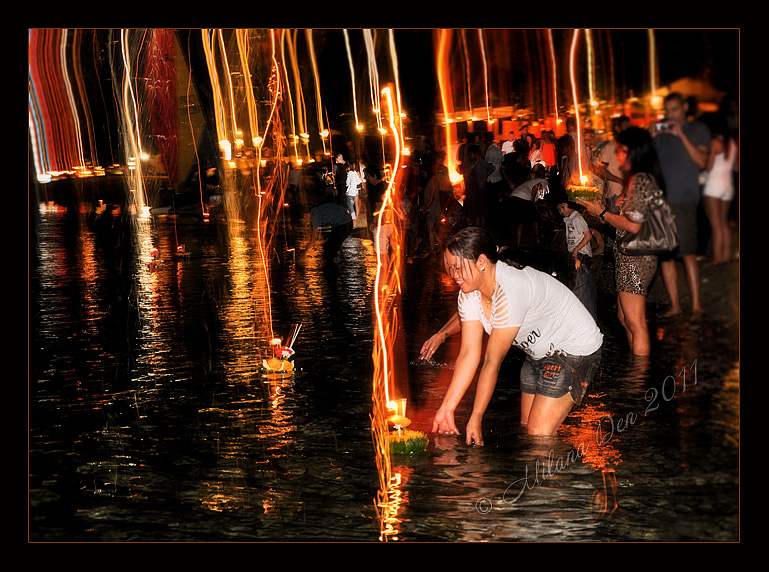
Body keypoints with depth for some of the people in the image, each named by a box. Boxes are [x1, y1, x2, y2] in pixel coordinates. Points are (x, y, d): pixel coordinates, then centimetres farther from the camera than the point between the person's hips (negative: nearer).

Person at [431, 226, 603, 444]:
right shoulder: (468, 293, -8)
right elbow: (469, 354, -9)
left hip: (575, 350, -8)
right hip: (539, 353, 9)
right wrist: (447, 408, -14)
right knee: (526, 430, 10)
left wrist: (475, 419, -24)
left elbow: (492, 362, -30)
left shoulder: (510, 290, -34)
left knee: (538, 436, -13)